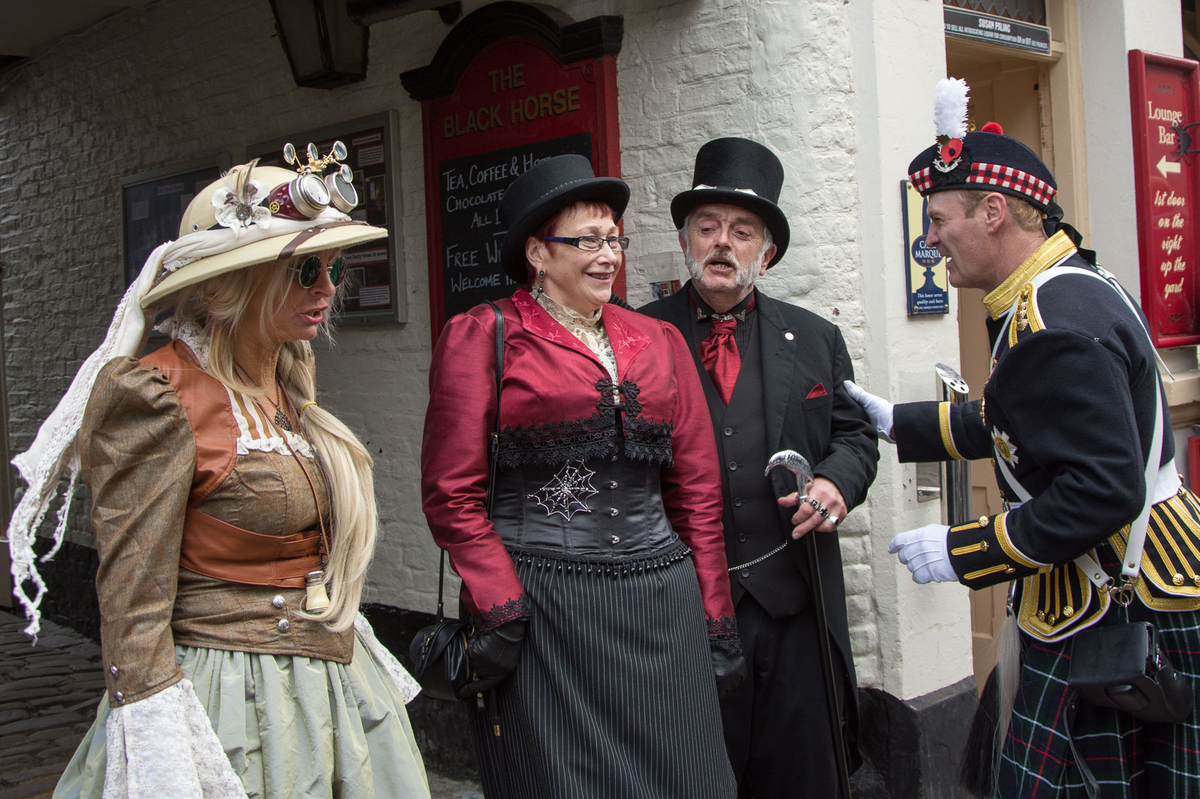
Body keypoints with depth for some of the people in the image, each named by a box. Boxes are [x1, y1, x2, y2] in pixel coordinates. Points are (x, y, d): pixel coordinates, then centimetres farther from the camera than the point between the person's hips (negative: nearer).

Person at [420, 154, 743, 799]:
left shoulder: (658, 341, 14)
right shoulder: (480, 336, 1)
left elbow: (696, 491, 13)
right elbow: (452, 492, -3)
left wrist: (714, 620, 10)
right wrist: (500, 610, -12)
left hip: (661, 603, 4)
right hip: (540, 605, -4)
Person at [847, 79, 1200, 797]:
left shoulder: (1054, 327, -24)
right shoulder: (1074, 285, 10)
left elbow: (1103, 494, -27)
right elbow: (1019, 423, 21)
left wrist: (961, 552, -20)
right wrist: (899, 422, 23)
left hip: (1112, 620, -10)